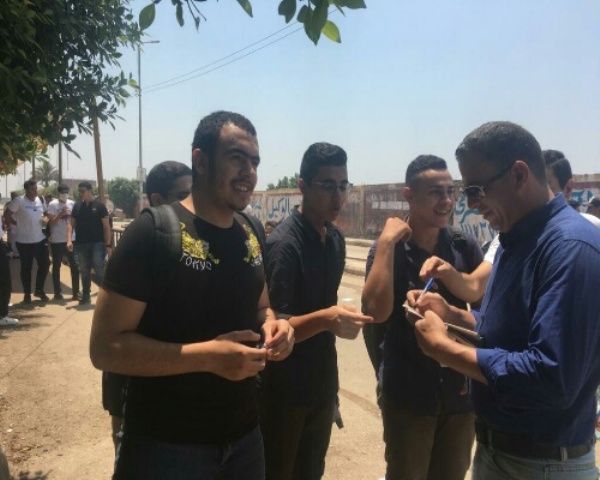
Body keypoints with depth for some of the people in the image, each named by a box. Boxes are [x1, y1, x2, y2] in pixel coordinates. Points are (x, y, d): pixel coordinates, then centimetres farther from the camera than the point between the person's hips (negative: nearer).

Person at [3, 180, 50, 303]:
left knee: (45, 264, 7)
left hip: (40, 239, 5)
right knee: (26, 268, 6)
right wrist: (18, 224, -4)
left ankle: (39, 290, 23)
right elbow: (7, 215, -7)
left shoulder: (39, 200, 6)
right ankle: (27, 293, 20)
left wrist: (44, 219, -1)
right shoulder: (19, 201, -12)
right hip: (24, 241, -5)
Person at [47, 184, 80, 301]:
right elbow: (50, 223, -10)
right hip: (57, 241, -3)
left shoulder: (72, 203, 6)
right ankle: (57, 292, 16)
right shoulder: (53, 204, -5)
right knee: (56, 266, 7)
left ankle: (76, 292, 7)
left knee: (75, 266, 1)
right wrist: (60, 214, -20)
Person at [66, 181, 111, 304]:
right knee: (84, 271, 10)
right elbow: (71, 224, 7)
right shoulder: (77, 206, 8)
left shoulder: (99, 205, -4)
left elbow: (106, 226, -5)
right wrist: (69, 240, -9)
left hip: (97, 243, -4)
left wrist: (108, 245, -10)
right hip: (81, 244, 4)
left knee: (99, 269, -11)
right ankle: (86, 295, 21)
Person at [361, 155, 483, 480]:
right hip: (407, 393, -3)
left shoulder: (465, 248, -3)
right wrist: (386, 241, -26)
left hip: (461, 390, 3)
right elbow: (376, 311, -26)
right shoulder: (390, 250, -11)